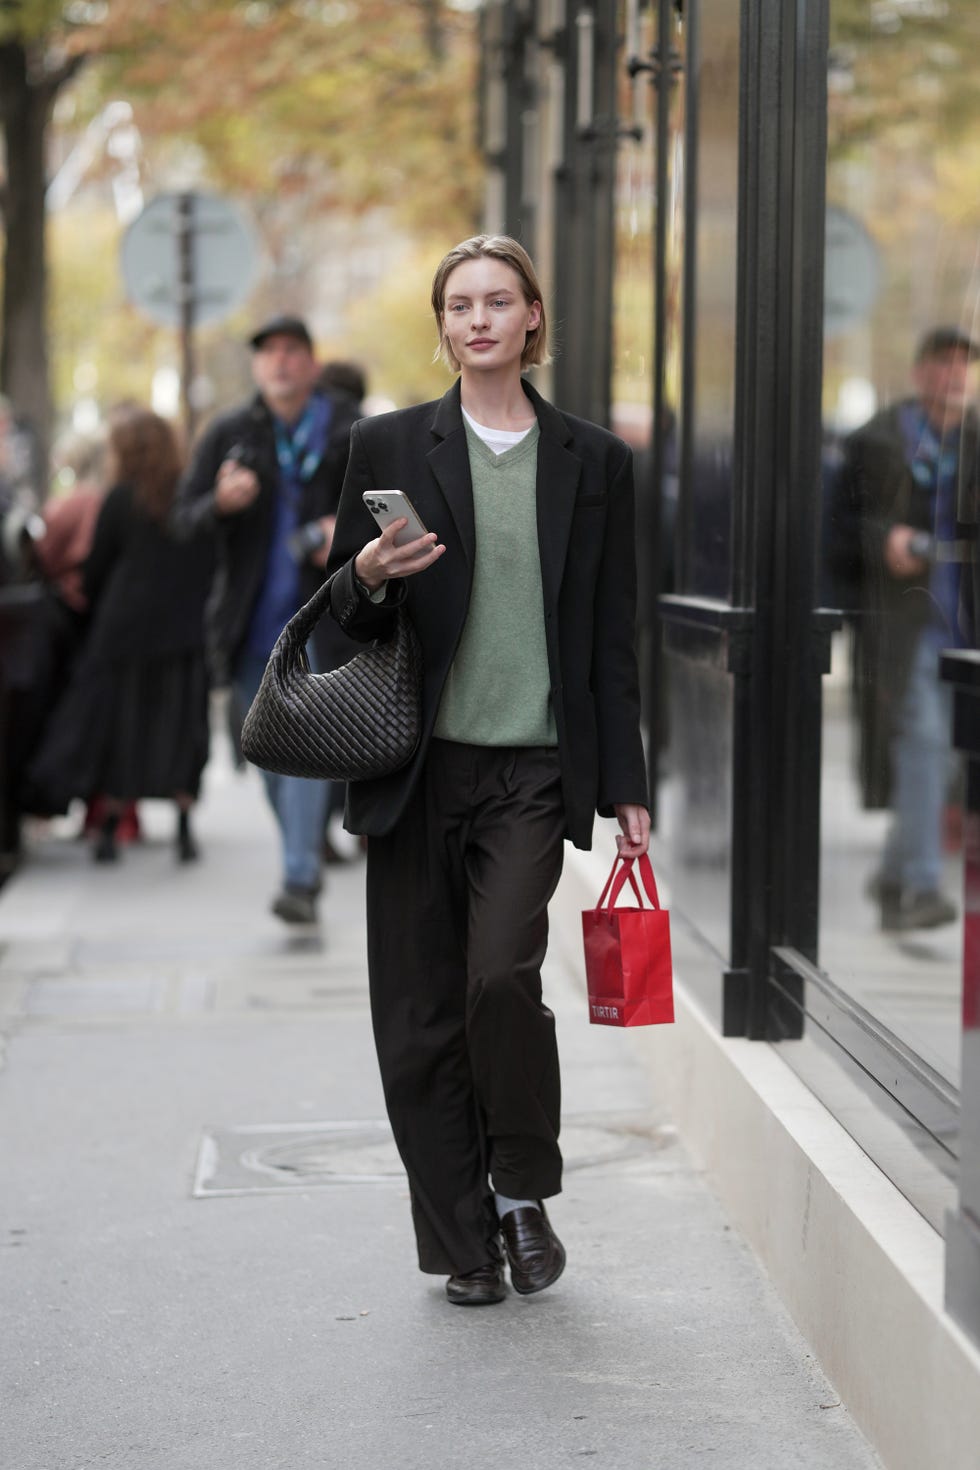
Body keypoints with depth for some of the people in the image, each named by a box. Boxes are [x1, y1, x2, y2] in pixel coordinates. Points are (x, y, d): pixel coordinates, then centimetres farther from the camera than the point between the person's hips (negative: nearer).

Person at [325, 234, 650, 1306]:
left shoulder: (593, 461, 8)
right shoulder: (388, 445, 6)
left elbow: (612, 640, 9)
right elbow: (341, 612, 11)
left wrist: (626, 790, 6)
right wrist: (370, 577, -13)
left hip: (533, 771, -1)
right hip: (417, 772, 1)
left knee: (500, 974, -18)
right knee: (420, 1015, 2)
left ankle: (523, 1192, 6)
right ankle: (463, 1242, 16)